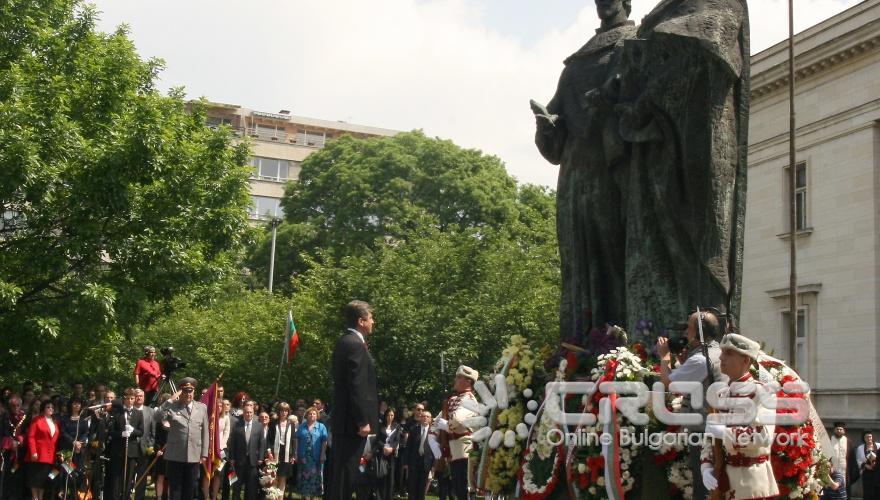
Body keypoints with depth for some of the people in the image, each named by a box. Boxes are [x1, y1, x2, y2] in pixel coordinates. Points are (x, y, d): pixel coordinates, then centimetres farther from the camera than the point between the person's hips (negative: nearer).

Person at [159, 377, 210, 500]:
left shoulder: (202, 407, 8)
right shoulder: (172, 406, -1)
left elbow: (205, 432, 8)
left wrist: (204, 453, 5)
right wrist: (170, 400, -20)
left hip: (194, 456, 2)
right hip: (175, 455, -2)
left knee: (189, 489, 9)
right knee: (175, 488, 4)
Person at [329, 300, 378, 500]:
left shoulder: (345, 341, 16)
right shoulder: (355, 344, -16)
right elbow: (357, 387, -20)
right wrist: (363, 421, -19)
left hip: (344, 419, 10)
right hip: (353, 422, -10)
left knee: (343, 472, 12)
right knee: (346, 473, -7)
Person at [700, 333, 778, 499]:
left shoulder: (759, 392, -8)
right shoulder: (721, 395, 12)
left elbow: (765, 436, -22)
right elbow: (709, 439, 12)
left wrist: (725, 432, -25)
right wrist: (707, 467, -5)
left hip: (751, 480, -7)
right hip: (723, 479, 7)